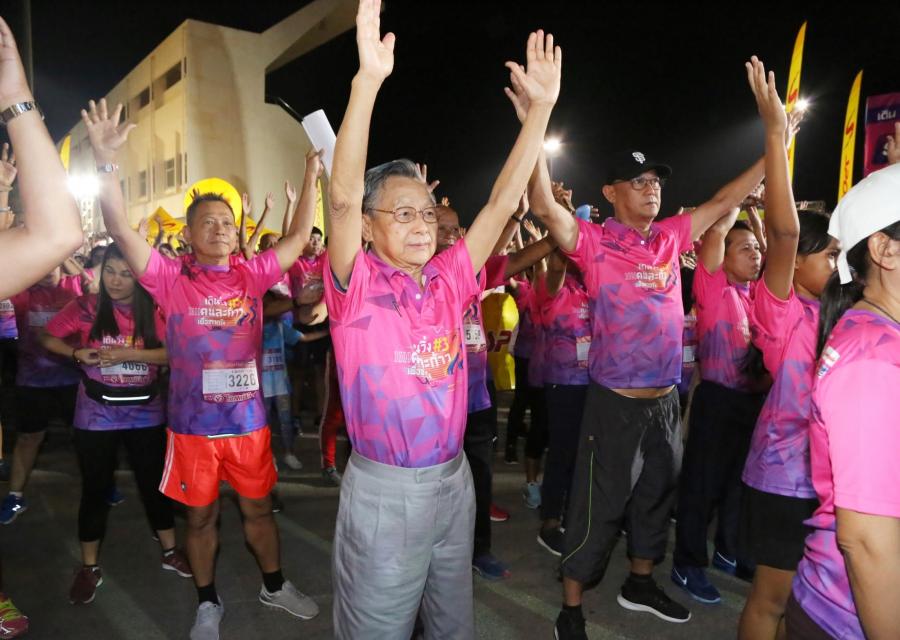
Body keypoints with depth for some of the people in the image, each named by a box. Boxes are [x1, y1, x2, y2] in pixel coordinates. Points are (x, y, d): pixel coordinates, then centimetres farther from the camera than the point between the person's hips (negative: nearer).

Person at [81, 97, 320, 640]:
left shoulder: (252, 274, 0)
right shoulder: (171, 278, -6)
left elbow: (300, 237, 0)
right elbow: (122, 231, -16)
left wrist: (313, 175, -6)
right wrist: (107, 162, -27)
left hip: (248, 420, 2)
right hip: (193, 424, -1)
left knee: (259, 508, 18)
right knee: (201, 516, 16)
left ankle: (274, 585, 40)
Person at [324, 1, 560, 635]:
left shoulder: (449, 281, 0)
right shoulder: (357, 287, -12)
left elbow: (502, 202, -2)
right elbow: (343, 197, -27)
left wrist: (542, 106, -7)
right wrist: (369, 78, -35)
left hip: (454, 480, 5)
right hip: (383, 490, -4)